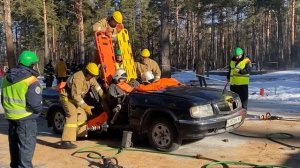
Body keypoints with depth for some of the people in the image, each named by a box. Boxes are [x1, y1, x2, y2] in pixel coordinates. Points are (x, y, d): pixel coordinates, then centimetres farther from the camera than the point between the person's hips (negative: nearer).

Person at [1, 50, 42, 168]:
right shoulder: (31, 80, -19)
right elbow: (35, 104, -22)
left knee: (14, 144, 20)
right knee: (26, 145, 2)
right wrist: (39, 110, -2)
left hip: (10, 117, 8)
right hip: (26, 118, -8)